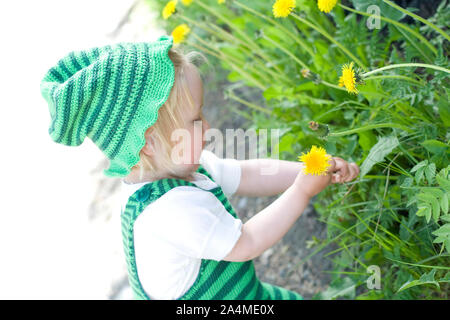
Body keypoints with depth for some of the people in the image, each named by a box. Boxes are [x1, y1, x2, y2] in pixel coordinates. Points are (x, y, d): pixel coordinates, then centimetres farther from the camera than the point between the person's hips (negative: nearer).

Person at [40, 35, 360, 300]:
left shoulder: (183, 166, -7)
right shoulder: (174, 209, -36)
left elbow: (248, 175, 3)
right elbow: (246, 243, -26)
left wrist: (309, 169, -7)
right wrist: (302, 190, -18)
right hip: (231, 302, -9)